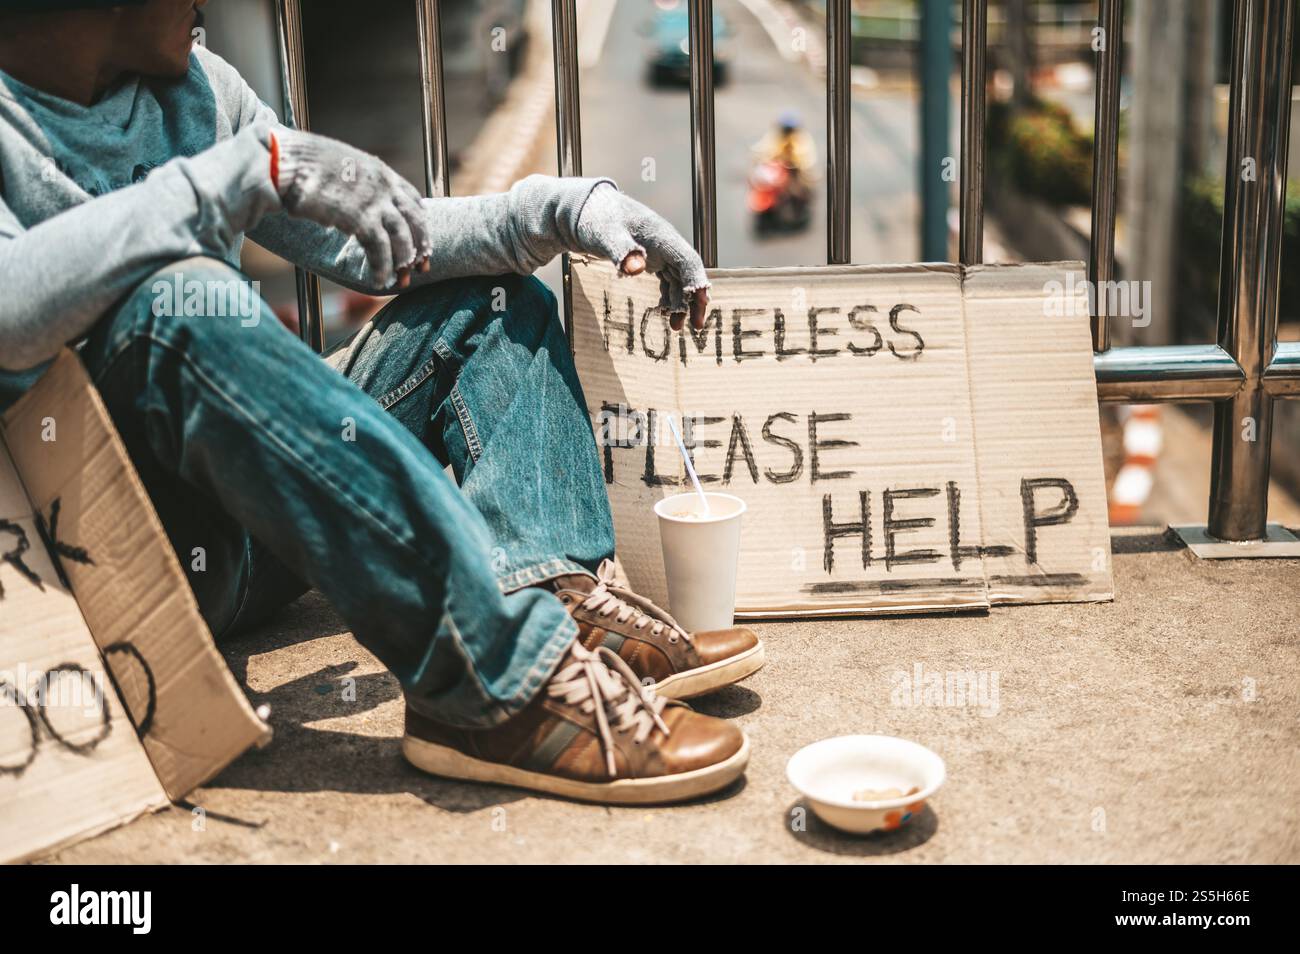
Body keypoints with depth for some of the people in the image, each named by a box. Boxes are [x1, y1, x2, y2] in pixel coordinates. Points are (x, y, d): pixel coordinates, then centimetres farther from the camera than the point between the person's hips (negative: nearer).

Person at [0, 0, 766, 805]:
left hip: (244, 549, 8)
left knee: (498, 294, 10)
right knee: (184, 301, -34)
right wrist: (252, 168, -29)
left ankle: (555, 594, -18)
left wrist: (564, 209, -4)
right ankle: (498, 683, -36)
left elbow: (372, 244, 9)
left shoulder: (190, 87, 10)